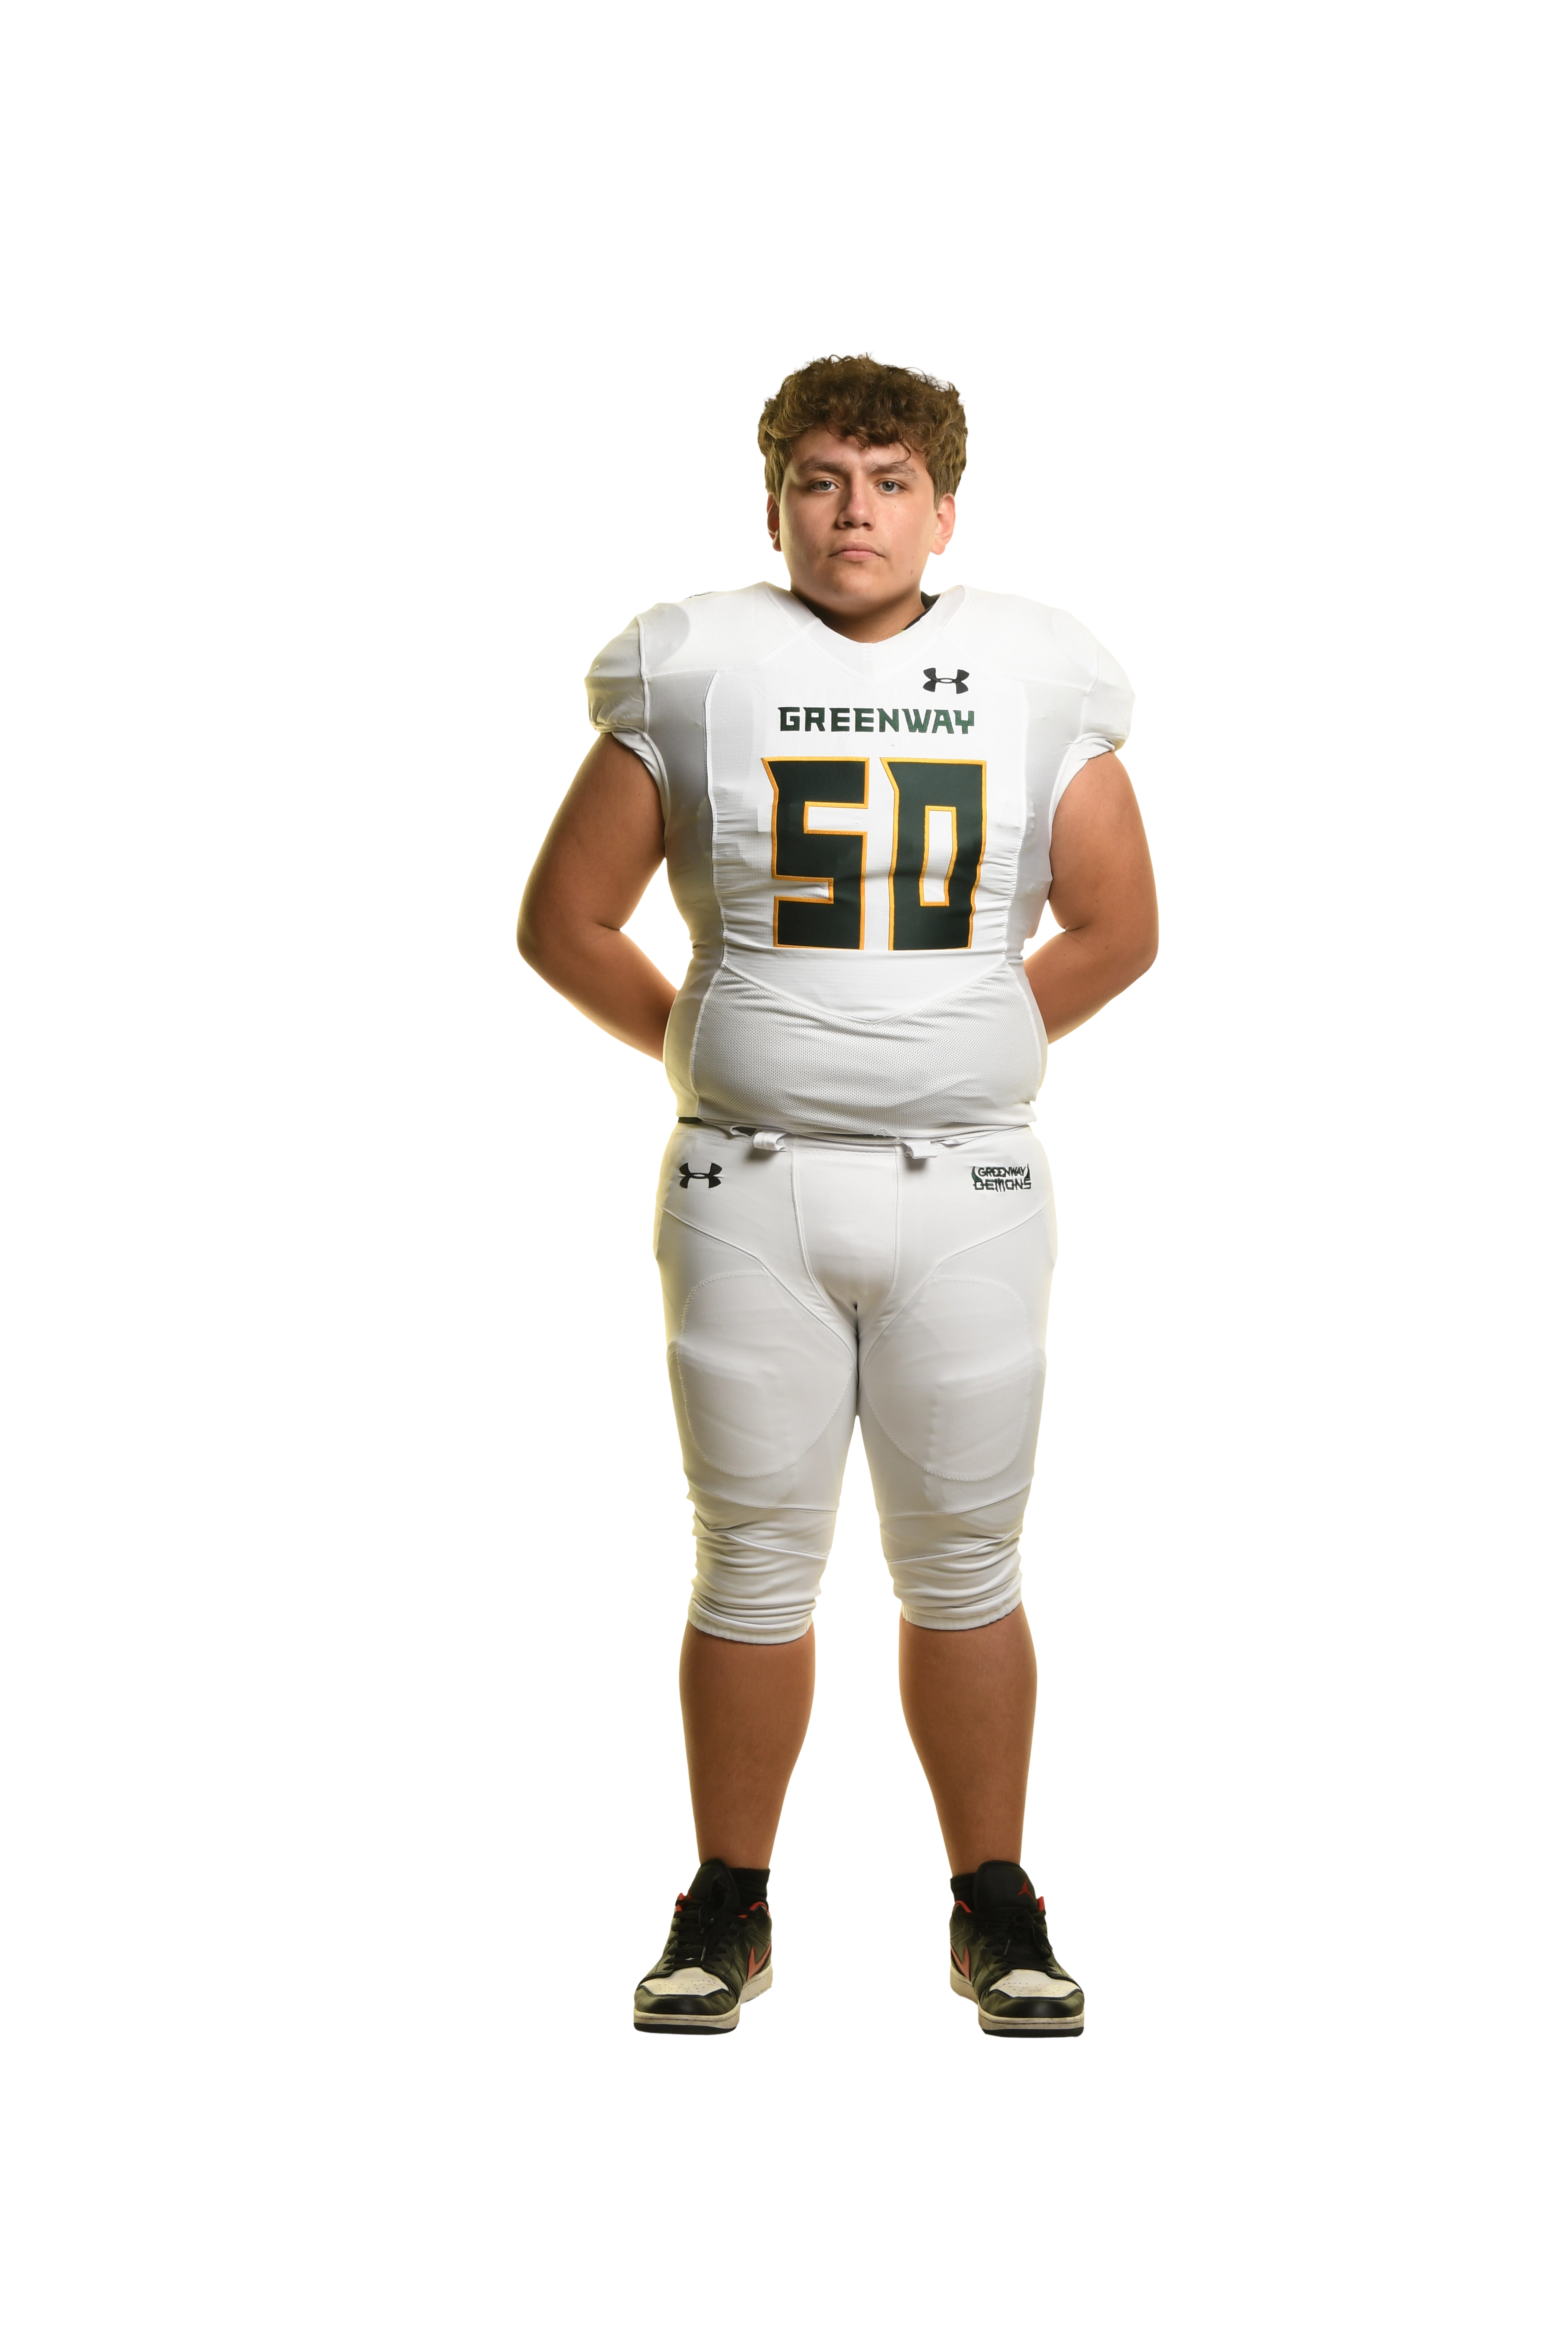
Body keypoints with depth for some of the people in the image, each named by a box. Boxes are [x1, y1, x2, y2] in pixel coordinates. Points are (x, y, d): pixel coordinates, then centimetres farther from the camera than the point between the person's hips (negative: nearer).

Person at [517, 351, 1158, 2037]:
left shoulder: (1035, 682, 5)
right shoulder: (692, 675, 0)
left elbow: (1116, 929, 14)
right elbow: (563, 919, 7)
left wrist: (976, 1051, 11)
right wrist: (698, 1051, 5)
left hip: (967, 1192, 1)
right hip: (748, 1188, -1)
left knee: (963, 1567, 7)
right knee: (754, 1564, 6)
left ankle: (994, 1907, 20)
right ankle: (729, 1909, 19)